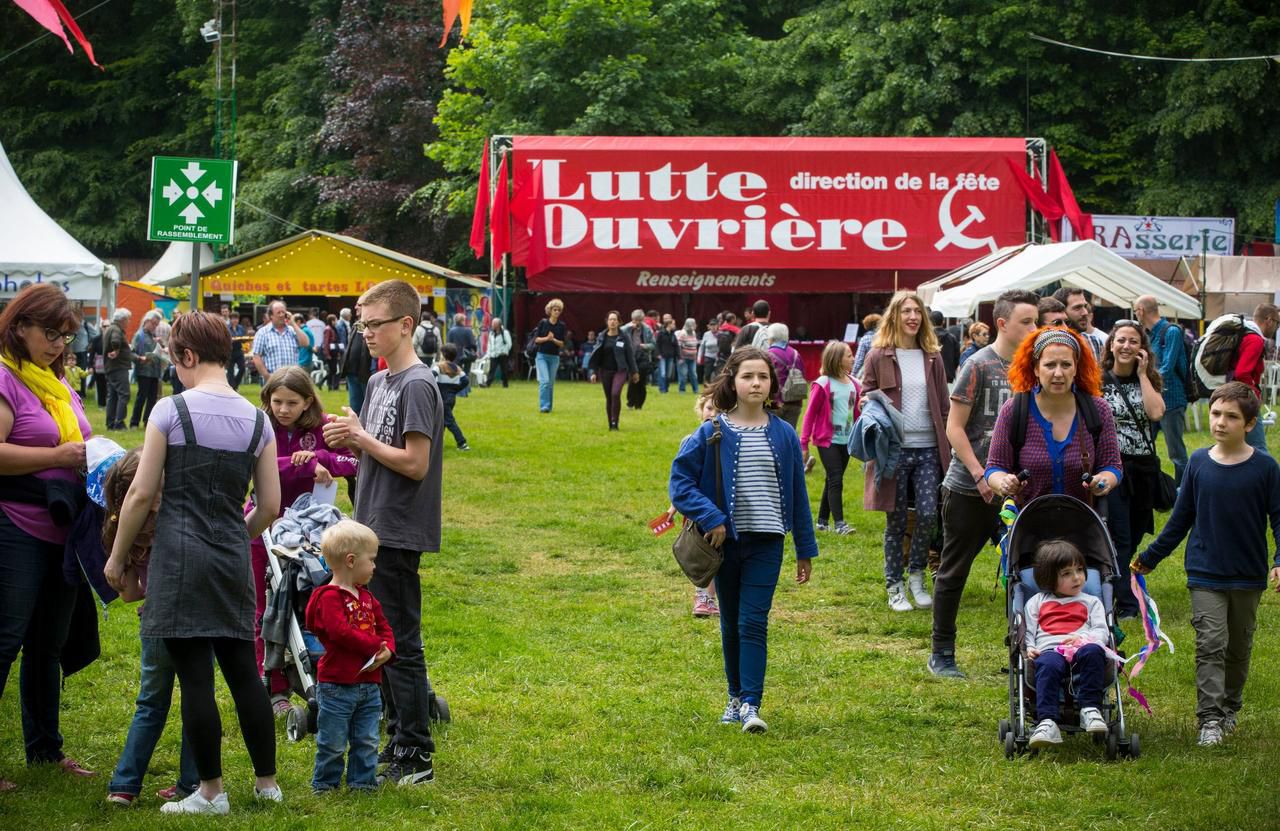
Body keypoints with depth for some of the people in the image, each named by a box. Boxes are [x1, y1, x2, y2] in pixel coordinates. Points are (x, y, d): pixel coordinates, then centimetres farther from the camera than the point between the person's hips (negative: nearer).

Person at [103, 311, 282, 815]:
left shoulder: (171, 411, -8)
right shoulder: (256, 420, 6)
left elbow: (142, 494, -8)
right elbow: (270, 505, 8)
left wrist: (117, 557, 3)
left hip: (179, 554, -5)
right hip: (233, 558, 5)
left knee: (194, 675, 1)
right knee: (242, 668, 14)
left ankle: (211, 792, 7)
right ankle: (267, 783, 20)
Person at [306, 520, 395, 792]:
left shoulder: (367, 597, 14)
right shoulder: (330, 597, -14)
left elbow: (384, 628, 15)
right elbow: (340, 632, -24)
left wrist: (387, 650, -6)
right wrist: (375, 646, -21)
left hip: (369, 685, 8)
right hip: (337, 685, -8)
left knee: (367, 740, 11)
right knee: (333, 741, 2)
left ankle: (363, 781, 21)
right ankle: (324, 784, 14)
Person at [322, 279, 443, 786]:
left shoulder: (418, 386, -15)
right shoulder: (378, 383, 13)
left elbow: (415, 463, -20)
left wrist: (360, 437, -13)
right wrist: (349, 439, -1)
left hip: (399, 532, -9)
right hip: (374, 529, 9)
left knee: (400, 643, -5)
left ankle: (416, 758, 1)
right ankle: (399, 741, 22)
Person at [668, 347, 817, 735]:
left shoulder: (783, 435, 1)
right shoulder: (712, 434, -4)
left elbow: (797, 494, 7)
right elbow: (680, 481, -4)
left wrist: (805, 550, 9)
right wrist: (711, 517, -15)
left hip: (766, 543, 0)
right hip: (726, 540, 1)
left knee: (753, 623, -8)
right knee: (731, 625, 12)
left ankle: (751, 705, -9)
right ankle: (736, 697, 26)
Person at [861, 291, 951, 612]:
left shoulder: (932, 357, 8)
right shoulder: (878, 356, 0)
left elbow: (943, 405, 12)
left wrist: (947, 448, 6)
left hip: (928, 448, 2)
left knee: (928, 514, -6)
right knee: (896, 521, 4)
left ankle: (916, 576, 15)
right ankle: (894, 587, 16)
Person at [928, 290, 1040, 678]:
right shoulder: (979, 366, -12)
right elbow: (954, 428, -12)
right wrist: (981, 477, -17)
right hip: (968, 490, -5)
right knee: (953, 572, 5)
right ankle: (941, 654, 14)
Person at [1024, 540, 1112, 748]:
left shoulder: (1091, 602, 29)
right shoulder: (1037, 602, 30)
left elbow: (1102, 631, 14)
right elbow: (1028, 632, 21)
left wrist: (1083, 638, -8)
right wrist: (1029, 648, -2)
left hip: (1081, 648, 1)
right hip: (1049, 651, -1)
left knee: (1092, 652, -37)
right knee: (1049, 665, -38)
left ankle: (1090, 709, -39)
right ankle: (1046, 722, -53)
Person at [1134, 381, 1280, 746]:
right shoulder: (1198, 463, -1)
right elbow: (1181, 518, 10)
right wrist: (1149, 557, 13)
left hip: (1248, 577, 0)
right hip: (1205, 574, 0)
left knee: (1239, 648, 13)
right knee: (1211, 645, -10)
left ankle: (1229, 709, 30)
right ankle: (1210, 719, -12)